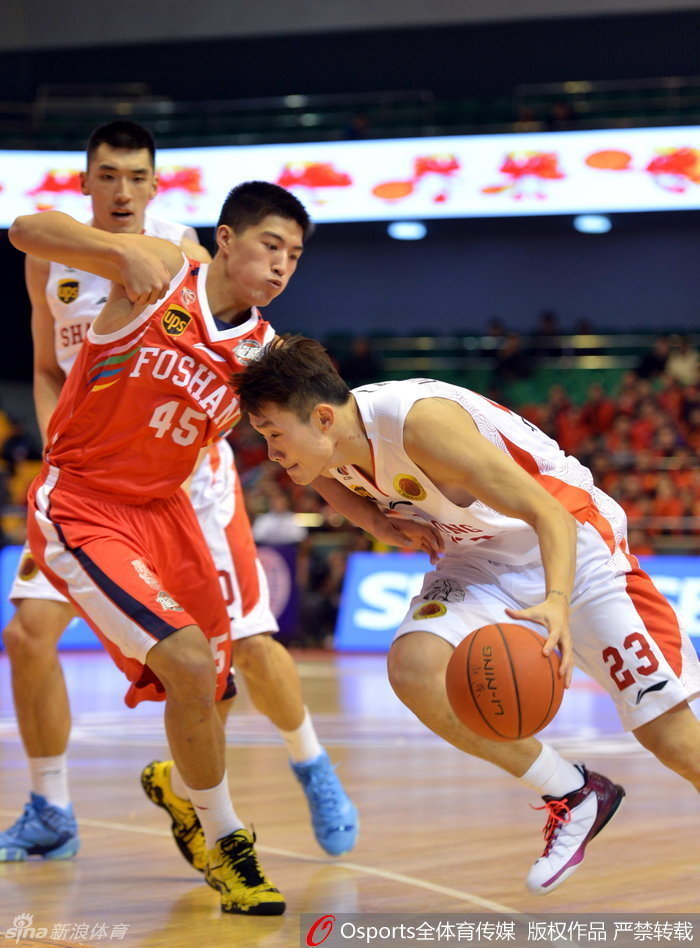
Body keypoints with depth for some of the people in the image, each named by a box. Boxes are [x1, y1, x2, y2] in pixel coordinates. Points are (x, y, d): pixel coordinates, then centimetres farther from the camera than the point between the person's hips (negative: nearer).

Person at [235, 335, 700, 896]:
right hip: (481, 562, 7)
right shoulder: (331, 450, -9)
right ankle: (573, 797, -4)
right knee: (413, 667, -22)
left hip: (569, 547, -7)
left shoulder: (421, 420, -31)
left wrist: (557, 602, -50)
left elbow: (548, 514, -32)